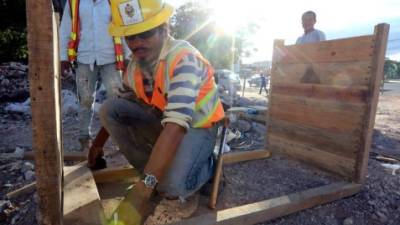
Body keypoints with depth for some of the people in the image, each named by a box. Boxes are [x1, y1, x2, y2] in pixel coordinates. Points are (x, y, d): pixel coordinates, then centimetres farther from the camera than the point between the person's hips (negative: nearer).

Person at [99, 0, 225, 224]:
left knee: (171, 186, -30)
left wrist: (143, 190, -41)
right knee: (109, 108, -10)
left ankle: (207, 166, 5)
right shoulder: (136, 61, -5)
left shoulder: (184, 58, -27)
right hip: (163, 121, 6)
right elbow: (117, 113, 9)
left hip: (197, 126, -6)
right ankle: (155, 171, 0)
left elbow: (177, 126, -39)